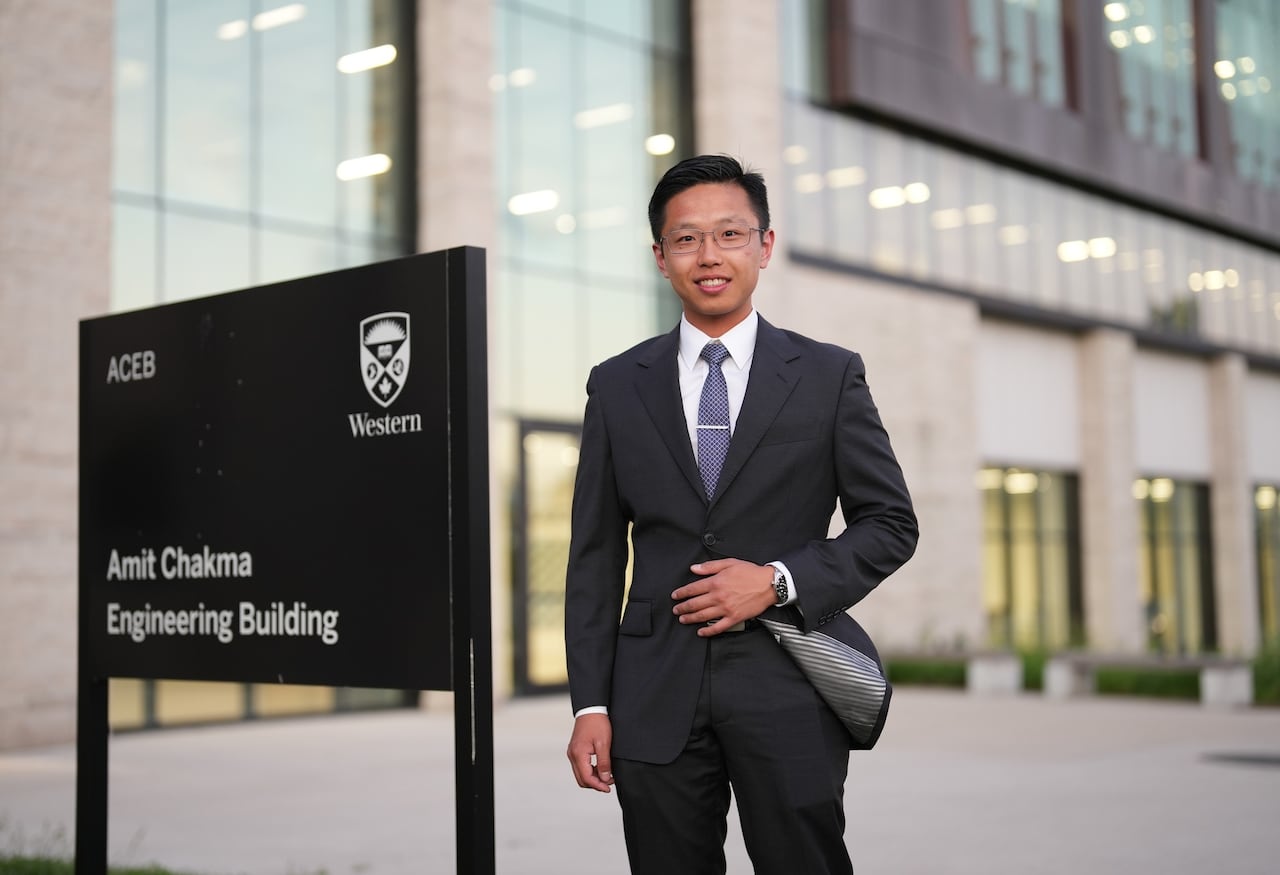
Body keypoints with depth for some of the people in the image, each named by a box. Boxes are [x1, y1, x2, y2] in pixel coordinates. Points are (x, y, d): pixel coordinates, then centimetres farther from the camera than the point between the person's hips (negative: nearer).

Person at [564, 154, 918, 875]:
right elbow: (596, 557, 7)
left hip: (787, 689, -1)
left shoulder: (830, 375, 5)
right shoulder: (617, 386, 8)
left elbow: (891, 524, 5)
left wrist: (780, 580, -10)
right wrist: (590, 705, 1)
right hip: (657, 699, 2)